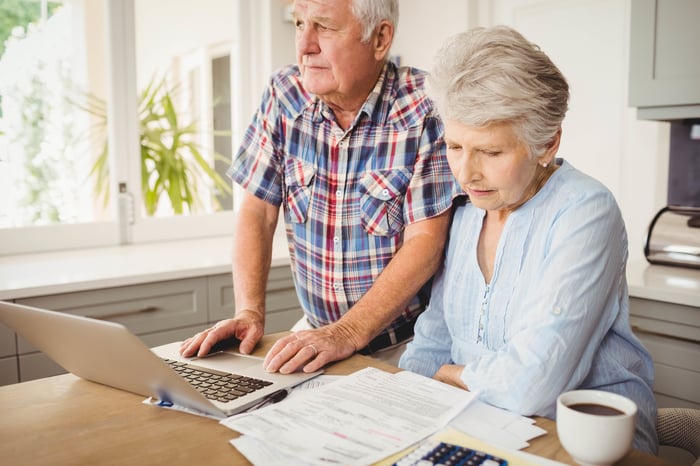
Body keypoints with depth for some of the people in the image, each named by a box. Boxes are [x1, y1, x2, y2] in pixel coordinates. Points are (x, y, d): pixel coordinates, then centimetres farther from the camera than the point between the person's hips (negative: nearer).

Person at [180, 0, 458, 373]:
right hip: (317, 329, 4)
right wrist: (249, 312, -10)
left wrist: (347, 335, -25)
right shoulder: (285, 95, -1)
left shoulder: (426, 109, -14)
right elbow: (257, 212, 1)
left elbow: (426, 242, -18)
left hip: (403, 342, -3)